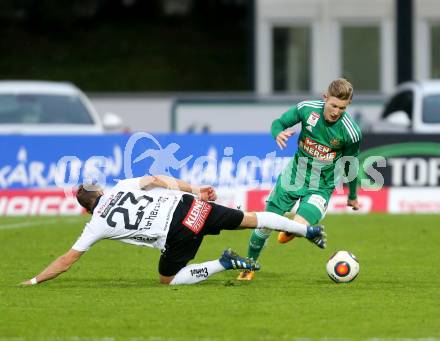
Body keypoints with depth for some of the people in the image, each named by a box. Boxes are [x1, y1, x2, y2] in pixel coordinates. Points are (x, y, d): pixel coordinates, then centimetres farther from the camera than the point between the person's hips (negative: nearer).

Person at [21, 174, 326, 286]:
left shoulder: (98, 226, 11)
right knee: (250, 219, 17)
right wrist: (195, 190, 18)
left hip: (178, 235, -5)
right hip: (188, 206, 5)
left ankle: (224, 263, 0)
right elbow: (157, 179, 10)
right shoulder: (122, 186, 19)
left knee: (168, 279, 18)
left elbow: (66, 261, 13)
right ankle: (309, 230, 15)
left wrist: (34, 281, 20)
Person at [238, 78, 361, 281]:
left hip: (321, 187, -2)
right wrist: (278, 133, -27)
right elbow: (279, 123, -1)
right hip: (292, 178, 2)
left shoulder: (350, 132, -20)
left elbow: (350, 165, -3)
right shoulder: (307, 108, -17)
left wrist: (352, 197, 11)